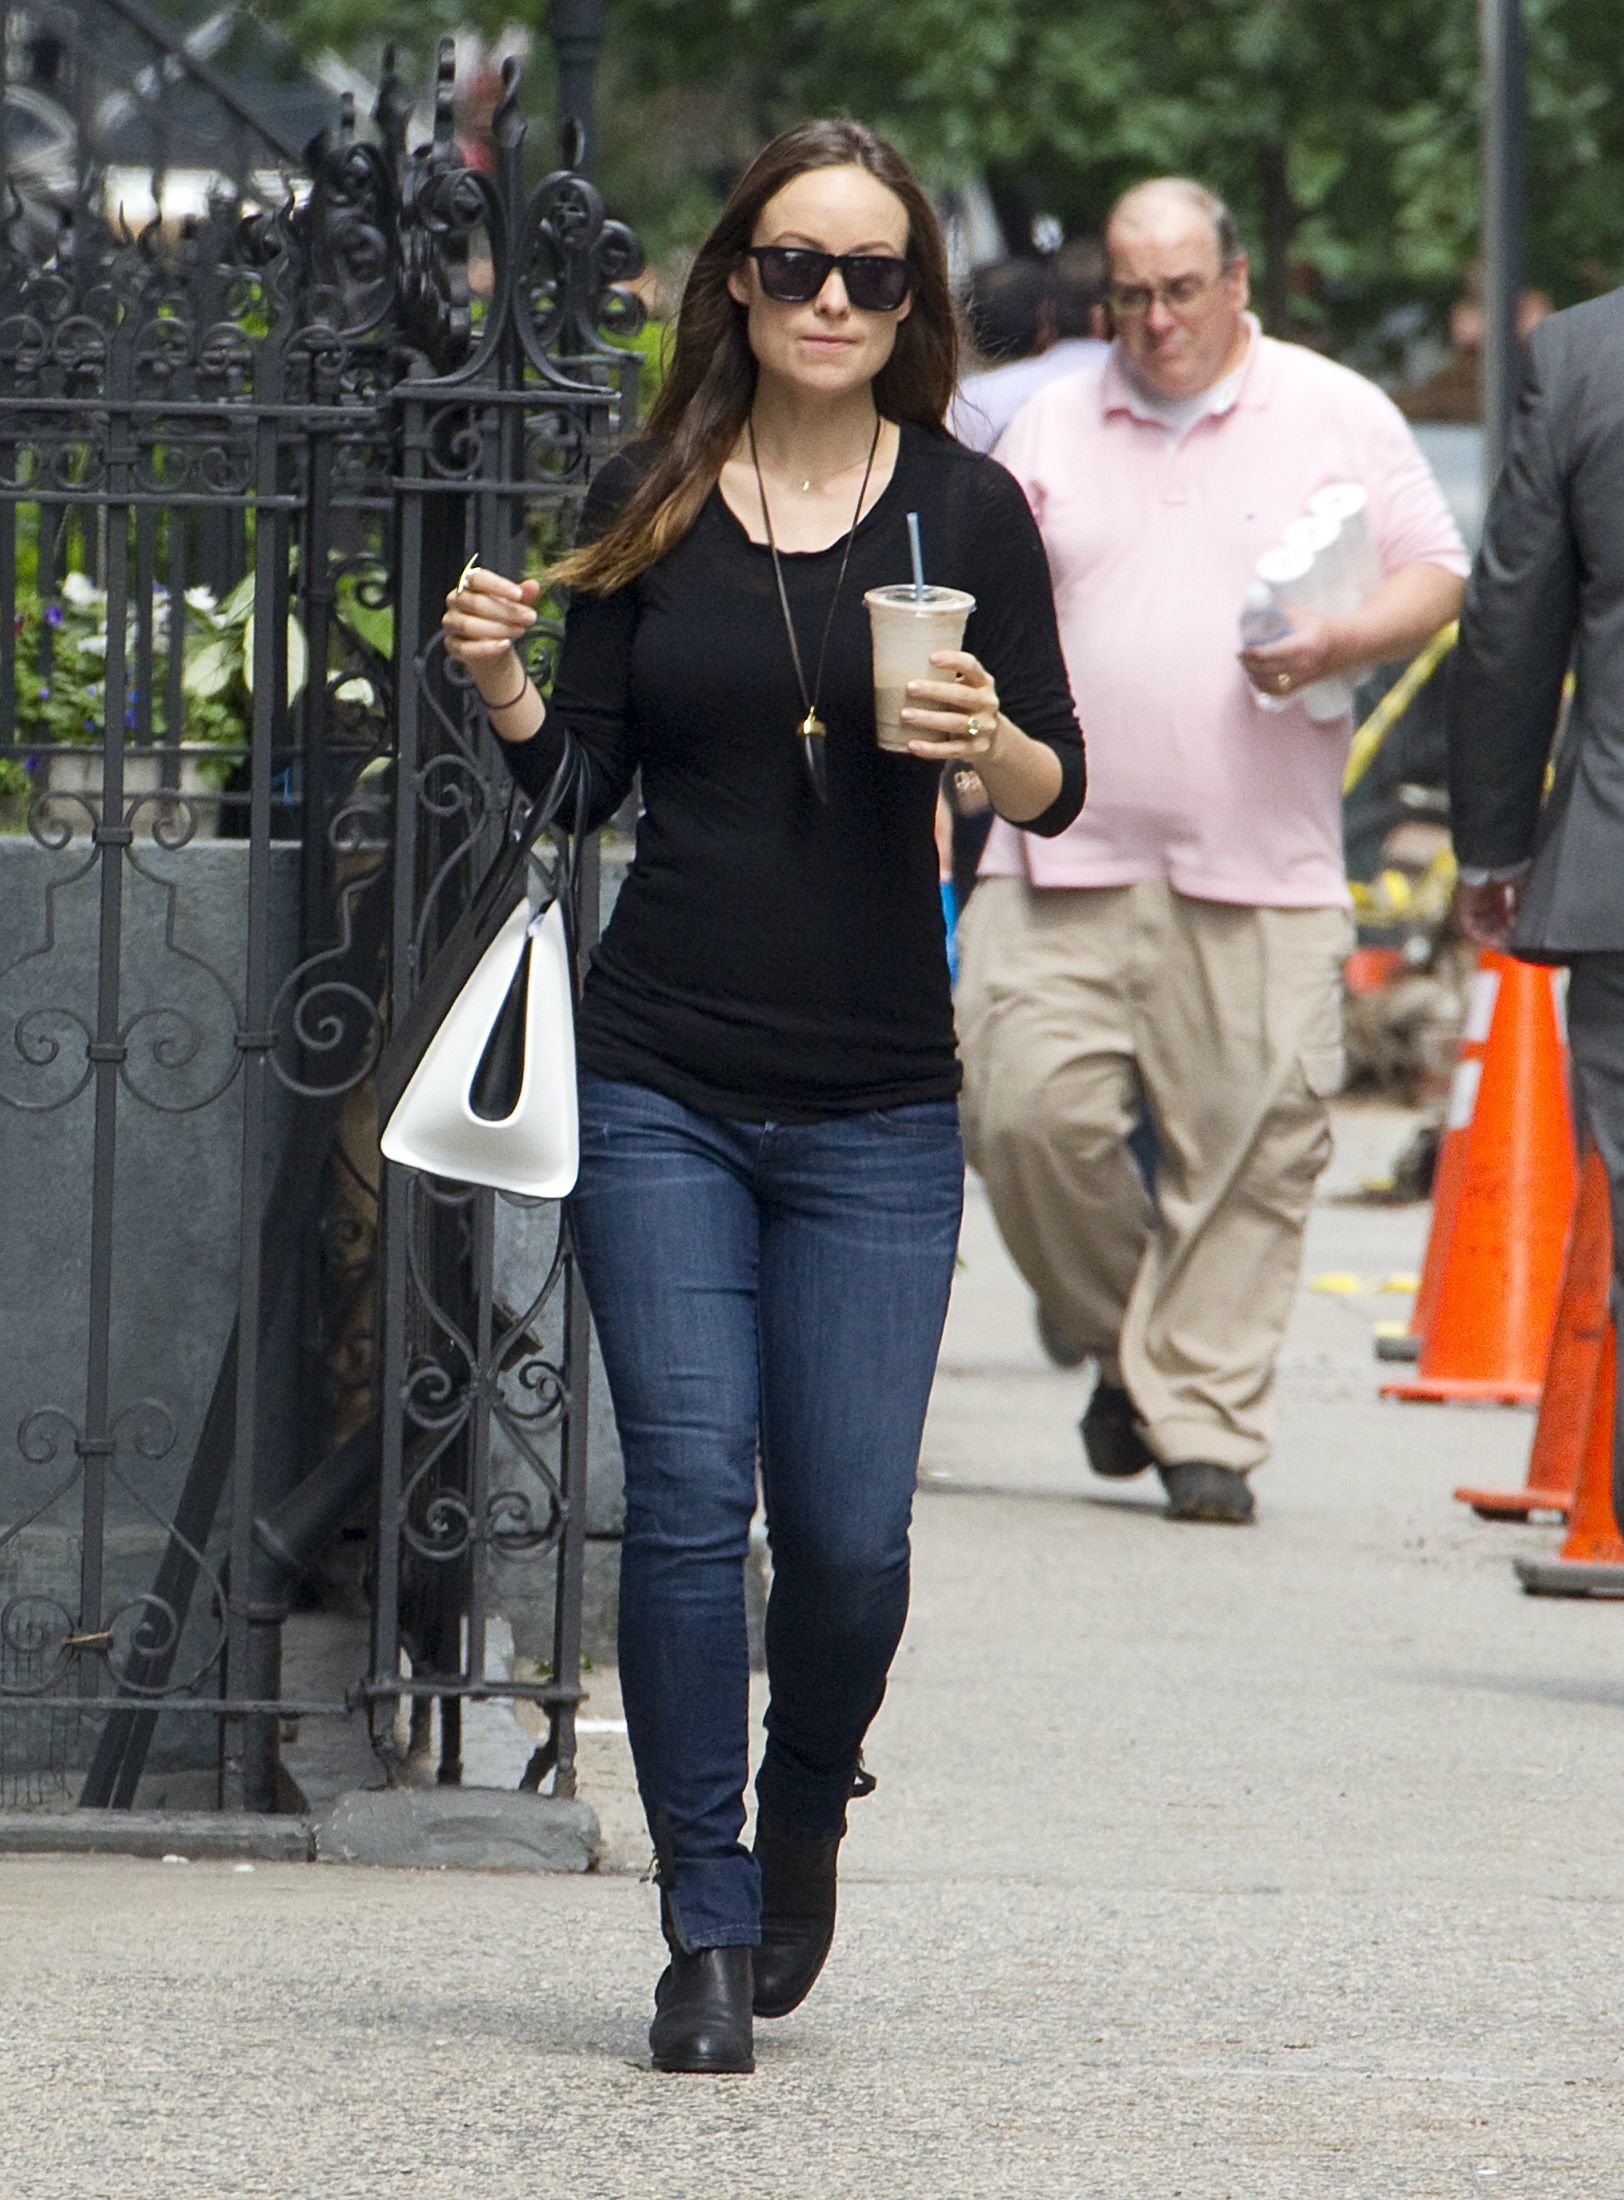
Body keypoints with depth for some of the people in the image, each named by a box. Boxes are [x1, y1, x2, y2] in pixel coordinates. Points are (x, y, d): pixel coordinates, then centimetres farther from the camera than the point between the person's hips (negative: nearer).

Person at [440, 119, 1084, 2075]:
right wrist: (499, 686, -11)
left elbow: (1059, 790, 2)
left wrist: (987, 741, -19)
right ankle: (709, 1931, 1)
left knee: (849, 1529, -3)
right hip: (660, 1086, 1)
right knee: (687, 1496, -8)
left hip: (877, 1106, 0)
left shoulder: (967, 510, 2)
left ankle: (803, 1810, 28)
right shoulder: (648, 507, 5)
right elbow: (590, 777, 7)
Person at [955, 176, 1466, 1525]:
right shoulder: (1053, 430, 15)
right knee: (1027, 1110, -10)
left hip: (1259, 872, -2)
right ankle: (1123, 1343, 13)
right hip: (1064, 860, 2)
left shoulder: (1338, 417, 8)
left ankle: (1205, 1424, 2)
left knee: (1249, 1149, -5)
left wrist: (1340, 645, -13)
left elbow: (1436, 577, 6)